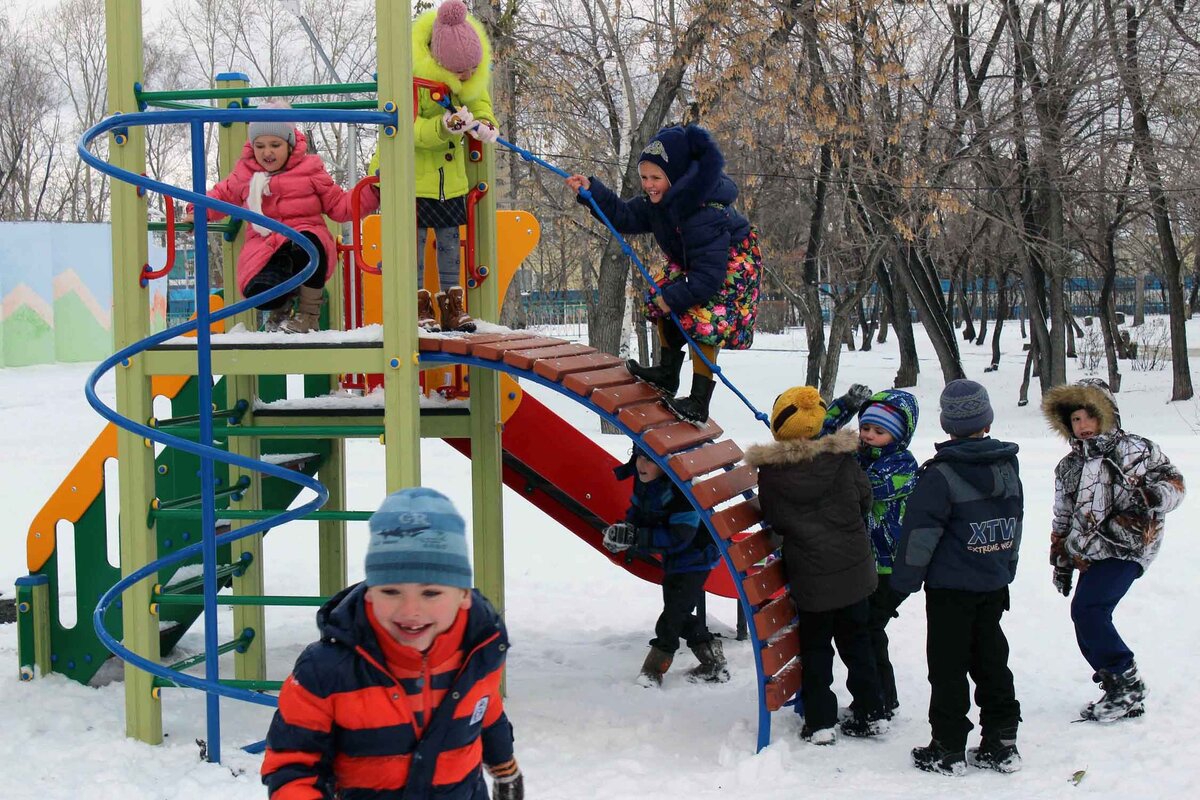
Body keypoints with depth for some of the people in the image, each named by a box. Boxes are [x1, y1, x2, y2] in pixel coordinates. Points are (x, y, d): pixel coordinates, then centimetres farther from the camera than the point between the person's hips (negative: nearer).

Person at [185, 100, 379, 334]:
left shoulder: (309, 169, 9)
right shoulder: (244, 174, 13)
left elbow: (339, 205, 11)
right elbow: (222, 195, 31)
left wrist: (371, 194, -3)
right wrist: (199, 211, 13)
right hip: (264, 248, 1)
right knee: (260, 292, -33)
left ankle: (308, 315, -17)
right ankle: (281, 304, 12)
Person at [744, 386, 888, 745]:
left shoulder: (770, 471, -11)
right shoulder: (842, 458, -8)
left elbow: (772, 520, -1)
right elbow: (864, 499, 4)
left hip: (809, 576, -2)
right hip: (854, 568, 2)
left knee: (815, 648, 12)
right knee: (856, 641, 17)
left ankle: (820, 722, 11)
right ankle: (871, 714, 21)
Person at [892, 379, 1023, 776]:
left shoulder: (941, 474, -17)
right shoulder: (1008, 466, 3)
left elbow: (920, 534, -16)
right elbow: (1015, 524, 13)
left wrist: (904, 579, -4)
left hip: (951, 588, -6)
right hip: (994, 585, 6)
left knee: (948, 667, 2)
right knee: (992, 661, 14)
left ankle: (948, 749, 6)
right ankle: (1002, 743, 17)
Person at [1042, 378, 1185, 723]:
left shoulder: (1135, 449, 0)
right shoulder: (1069, 467, 18)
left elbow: (1174, 481, 4)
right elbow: (1062, 518, 26)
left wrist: (1156, 495, -18)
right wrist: (1061, 562, 25)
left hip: (1125, 550, -7)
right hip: (1091, 556, 7)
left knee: (1087, 610, -21)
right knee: (1088, 624, 2)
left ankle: (1127, 685, -9)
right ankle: (1124, 695, 16)